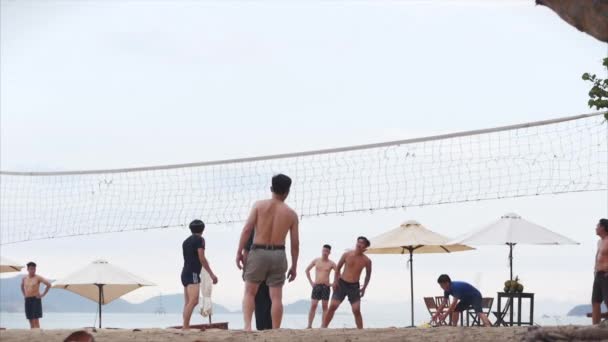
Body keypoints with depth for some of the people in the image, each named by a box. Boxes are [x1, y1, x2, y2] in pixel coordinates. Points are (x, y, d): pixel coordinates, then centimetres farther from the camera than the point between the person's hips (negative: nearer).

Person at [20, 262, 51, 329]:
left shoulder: (38, 278, -7)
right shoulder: (24, 278, 10)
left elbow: (49, 284, -12)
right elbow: (22, 286, 33)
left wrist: (43, 295, -11)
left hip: (36, 300, -6)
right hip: (27, 301, 6)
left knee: (36, 320, -12)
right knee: (31, 321, 5)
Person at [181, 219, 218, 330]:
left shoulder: (186, 241, 20)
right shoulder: (199, 239, -4)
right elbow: (201, 258, -11)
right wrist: (212, 274, -10)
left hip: (185, 273, 9)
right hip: (193, 274, -9)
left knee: (187, 303, 8)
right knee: (193, 301, -18)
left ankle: (185, 327, 4)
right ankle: (185, 327, -29)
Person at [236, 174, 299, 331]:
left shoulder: (259, 205, 0)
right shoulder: (291, 214, 4)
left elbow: (247, 229, -8)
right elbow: (295, 243, 4)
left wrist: (239, 252, -2)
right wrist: (294, 266, 13)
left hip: (258, 252, -1)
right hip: (278, 254, 1)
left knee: (249, 292, 9)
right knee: (276, 297, 5)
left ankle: (247, 326, -9)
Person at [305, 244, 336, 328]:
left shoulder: (331, 263, 1)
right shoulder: (316, 261, 6)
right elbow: (307, 270, 16)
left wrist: (333, 284, -5)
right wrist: (310, 282, 9)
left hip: (326, 287, -1)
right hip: (316, 286, 1)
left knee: (324, 306, -1)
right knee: (313, 306, -4)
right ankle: (309, 325, -3)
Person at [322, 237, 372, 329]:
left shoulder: (366, 261, -5)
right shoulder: (347, 255, -5)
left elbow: (368, 274, 12)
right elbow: (338, 267, 7)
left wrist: (364, 287, 5)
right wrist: (335, 280, -4)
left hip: (354, 286, 0)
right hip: (341, 284, 0)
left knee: (356, 310, -9)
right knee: (332, 306, -8)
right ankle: (323, 327, -3)